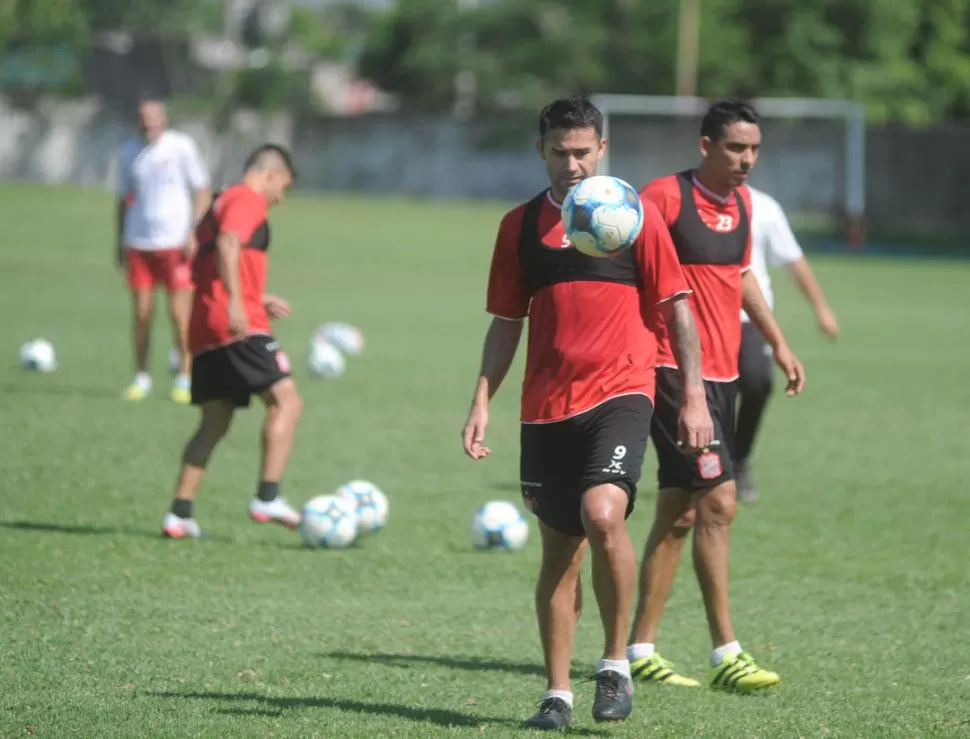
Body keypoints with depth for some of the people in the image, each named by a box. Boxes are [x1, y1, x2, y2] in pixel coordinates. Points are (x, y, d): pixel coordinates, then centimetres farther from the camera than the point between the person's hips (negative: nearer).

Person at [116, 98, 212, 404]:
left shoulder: (181, 146, -3)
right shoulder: (129, 152, 9)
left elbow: (203, 192, -1)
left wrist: (193, 234, -9)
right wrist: (120, 242, 14)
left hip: (175, 242, -3)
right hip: (139, 243, 3)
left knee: (180, 313, -4)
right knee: (142, 313, 1)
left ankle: (185, 378, 5)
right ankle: (141, 378, 10)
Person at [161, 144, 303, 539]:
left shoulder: (220, 203, 27)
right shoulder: (248, 200, -2)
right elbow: (227, 245, -20)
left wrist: (258, 299, 33)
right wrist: (236, 302, -29)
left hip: (204, 331, 10)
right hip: (239, 328, -10)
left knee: (215, 423, 12)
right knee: (286, 401, -11)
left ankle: (180, 513, 7)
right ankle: (268, 498, -21)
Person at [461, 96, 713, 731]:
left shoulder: (635, 216, 1)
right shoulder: (520, 226, 9)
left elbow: (677, 309, 3)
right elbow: (506, 324, 14)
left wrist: (695, 396, -3)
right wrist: (482, 403, 6)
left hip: (619, 392, -3)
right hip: (546, 407, 3)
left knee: (603, 514, -25)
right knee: (559, 548, 6)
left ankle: (617, 664, -10)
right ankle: (558, 694, 14)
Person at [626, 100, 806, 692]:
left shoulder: (742, 201, 12)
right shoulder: (665, 197, -11)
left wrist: (778, 342, 27)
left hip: (723, 375, 8)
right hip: (675, 370, -8)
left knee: (679, 513, 10)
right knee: (718, 500, -13)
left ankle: (641, 648, 16)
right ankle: (726, 654, -12)